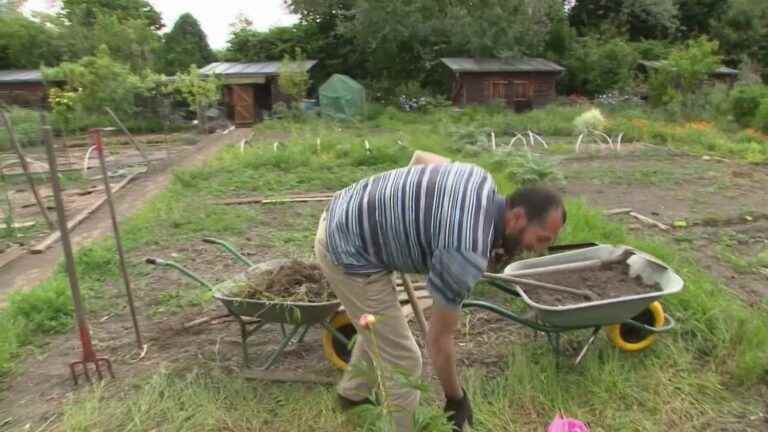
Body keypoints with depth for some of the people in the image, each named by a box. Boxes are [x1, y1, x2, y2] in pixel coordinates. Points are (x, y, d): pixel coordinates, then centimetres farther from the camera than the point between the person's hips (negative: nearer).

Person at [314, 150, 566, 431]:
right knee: (402, 360, 1)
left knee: (379, 328, 29)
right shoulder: (468, 252, -25)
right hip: (348, 251, -10)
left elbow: (421, 156, 17)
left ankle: (353, 393, 52)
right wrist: (456, 399, 1)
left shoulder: (481, 180, -1)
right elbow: (439, 339, -15)